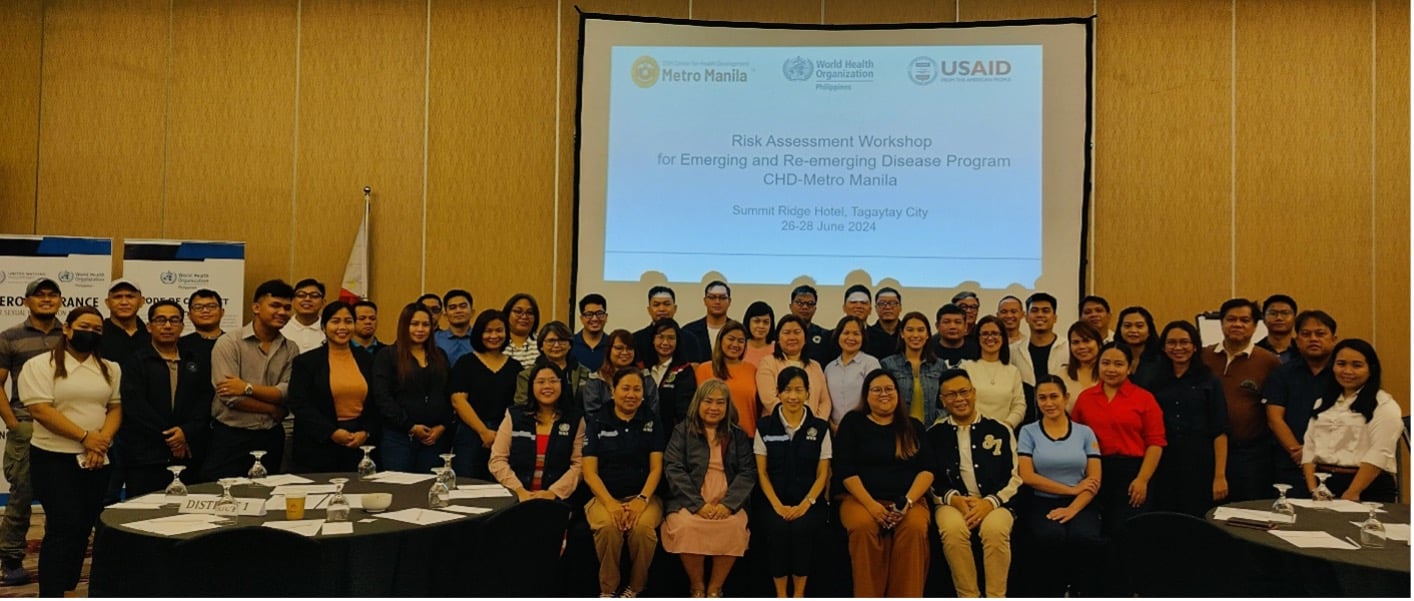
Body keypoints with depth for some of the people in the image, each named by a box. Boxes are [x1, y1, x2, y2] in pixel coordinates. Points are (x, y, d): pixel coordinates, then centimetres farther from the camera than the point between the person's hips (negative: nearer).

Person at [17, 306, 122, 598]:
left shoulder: (110, 369, 10)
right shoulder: (40, 365, -5)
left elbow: (116, 407, 8)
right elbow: (40, 409, -14)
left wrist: (102, 440, -10)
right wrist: (85, 436, -17)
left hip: (98, 460, 5)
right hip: (55, 459, -5)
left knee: (83, 528, 9)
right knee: (64, 527, -9)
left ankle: (68, 591, 22)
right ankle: (50, 595, -3)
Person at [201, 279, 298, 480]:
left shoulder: (291, 349, 5)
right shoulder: (229, 342, -6)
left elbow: (288, 394, -7)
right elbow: (229, 396, -14)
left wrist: (248, 388, -18)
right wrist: (272, 409, -7)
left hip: (271, 438, 4)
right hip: (231, 437, -3)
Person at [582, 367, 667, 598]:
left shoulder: (652, 422, 9)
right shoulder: (597, 422, 7)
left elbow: (656, 468, 3)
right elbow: (589, 472, 0)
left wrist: (642, 499, -16)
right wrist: (610, 503, -17)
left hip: (643, 495, 0)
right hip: (604, 496, 0)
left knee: (643, 526, -33)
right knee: (608, 526, -34)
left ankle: (634, 588, -9)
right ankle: (608, 589, -12)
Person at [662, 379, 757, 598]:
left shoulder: (738, 435, 15)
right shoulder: (682, 431, 10)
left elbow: (747, 473, 5)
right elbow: (674, 470, -1)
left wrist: (727, 504, -13)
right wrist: (699, 504, -15)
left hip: (727, 502, 1)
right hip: (689, 500, -1)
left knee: (734, 527, -30)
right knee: (686, 526, -31)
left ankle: (714, 589, -12)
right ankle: (697, 588, -9)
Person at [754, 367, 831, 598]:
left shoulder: (820, 428, 5)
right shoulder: (765, 426, 6)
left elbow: (822, 474, 4)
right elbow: (762, 472, 4)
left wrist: (805, 504, -11)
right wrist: (777, 505, -10)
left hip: (807, 502, 0)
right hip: (774, 501, 0)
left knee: (801, 527, -30)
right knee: (777, 528, -29)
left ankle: (799, 594, -8)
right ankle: (780, 595, -8)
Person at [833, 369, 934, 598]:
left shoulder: (913, 427, 17)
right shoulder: (852, 423, 10)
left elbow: (927, 469, 6)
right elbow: (845, 470, 1)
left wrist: (908, 501, -12)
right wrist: (871, 504, -14)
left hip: (909, 499, 1)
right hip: (861, 498, -1)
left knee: (915, 528, -32)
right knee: (863, 527, -35)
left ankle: (906, 597, -26)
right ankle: (868, 596, -26)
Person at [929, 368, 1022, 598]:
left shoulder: (999, 430, 9)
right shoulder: (934, 434, 10)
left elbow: (1013, 477, 6)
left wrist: (989, 502, -11)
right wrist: (953, 498, -11)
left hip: (994, 503, 0)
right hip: (952, 503, 0)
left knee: (995, 529, -34)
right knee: (953, 529, -33)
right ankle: (968, 597, -21)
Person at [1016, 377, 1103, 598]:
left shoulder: (1085, 432, 10)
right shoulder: (1028, 432, 6)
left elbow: (1095, 480, 3)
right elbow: (1027, 476, -4)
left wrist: (1072, 509, -13)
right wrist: (1072, 489, -7)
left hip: (1079, 505, 1)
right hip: (1042, 503, -1)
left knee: (1084, 538, -33)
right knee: (1052, 537, -34)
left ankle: (1082, 595, -13)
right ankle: (1050, 595, -16)